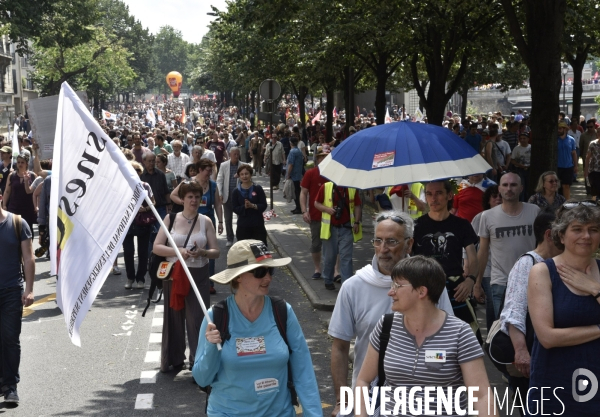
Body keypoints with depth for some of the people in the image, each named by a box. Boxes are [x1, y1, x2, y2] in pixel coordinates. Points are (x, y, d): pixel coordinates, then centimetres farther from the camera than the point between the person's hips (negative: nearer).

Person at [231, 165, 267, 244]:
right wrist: (244, 207, -20)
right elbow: (234, 208, -2)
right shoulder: (236, 191, 2)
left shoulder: (258, 189, -1)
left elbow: (264, 205, -4)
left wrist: (252, 205, -20)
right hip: (243, 226, 1)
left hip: (258, 225, 0)